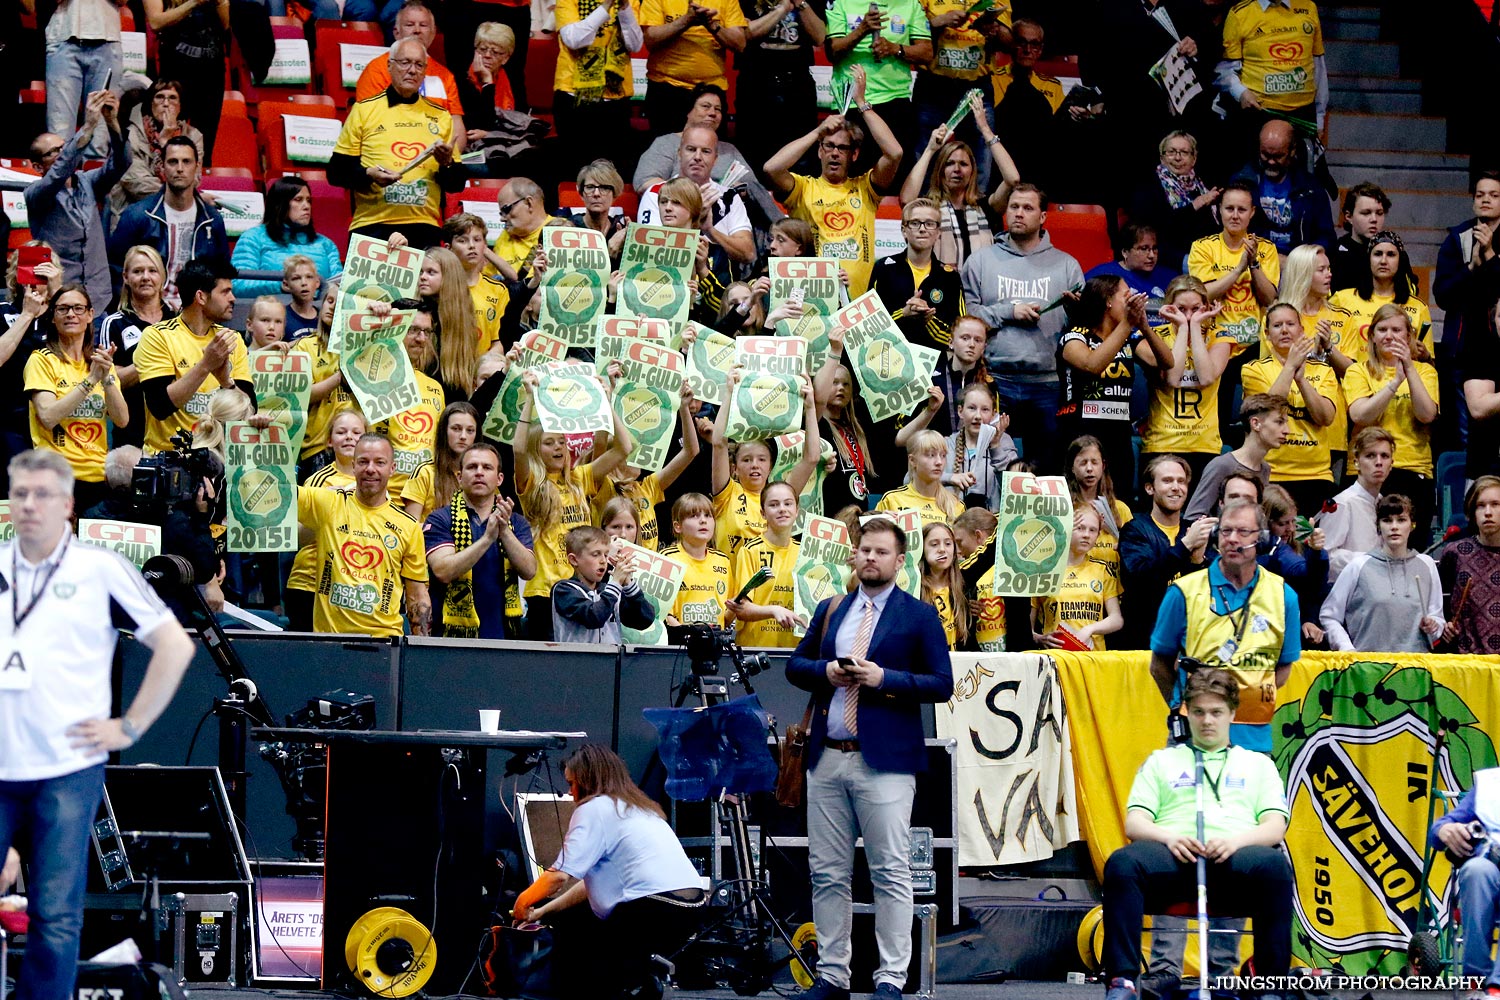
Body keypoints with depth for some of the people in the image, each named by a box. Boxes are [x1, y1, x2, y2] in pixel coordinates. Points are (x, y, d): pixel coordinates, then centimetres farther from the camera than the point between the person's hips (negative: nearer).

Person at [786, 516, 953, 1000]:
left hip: (884, 761, -5)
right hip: (827, 759, 5)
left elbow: (941, 684, -3)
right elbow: (795, 665, 17)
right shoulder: (830, 610, 17)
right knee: (827, 874, 6)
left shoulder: (919, 616, 3)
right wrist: (826, 672, -4)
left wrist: (883, 678, -14)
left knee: (891, 873, -5)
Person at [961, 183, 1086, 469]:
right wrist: (1008, 311, -8)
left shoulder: (1066, 265, 13)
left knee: (1049, 464, 2)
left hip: (1049, 380, 1)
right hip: (995, 380, -1)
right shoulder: (980, 262, 10)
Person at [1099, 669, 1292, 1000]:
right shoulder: (1161, 761, 28)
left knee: (1273, 866, -37)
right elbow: (1134, 823, 15)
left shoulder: (1258, 763, 27)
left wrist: (1237, 840, -11)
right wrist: (1169, 836, -9)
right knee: (1122, 863, -34)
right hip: (1176, 855, 0)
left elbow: (1275, 827, 12)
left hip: (1234, 854, 0)